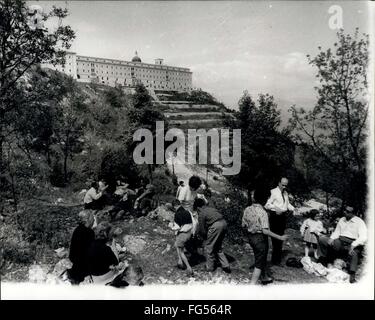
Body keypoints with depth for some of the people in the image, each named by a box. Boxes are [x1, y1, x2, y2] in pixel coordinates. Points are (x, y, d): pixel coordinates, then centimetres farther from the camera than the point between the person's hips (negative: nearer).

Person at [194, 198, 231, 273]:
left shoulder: (201, 214, 1)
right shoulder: (211, 208, 22)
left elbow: (201, 230, 2)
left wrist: (205, 237, 23)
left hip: (216, 226, -8)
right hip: (224, 223, 8)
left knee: (208, 246, 11)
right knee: (218, 246, 23)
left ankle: (210, 267, 22)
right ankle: (225, 266, 23)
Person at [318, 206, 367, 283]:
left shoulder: (359, 222, -4)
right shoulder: (342, 220, 15)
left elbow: (363, 238, -14)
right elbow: (337, 232, 19)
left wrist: (353, 245, -27)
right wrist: (331, 238, -3)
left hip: (352, 244, -6)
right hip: (339, 242, 6)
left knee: (353, 254, -40)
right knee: (321, 238, -9)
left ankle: (352, 276, -35)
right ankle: (323, 260, 2)